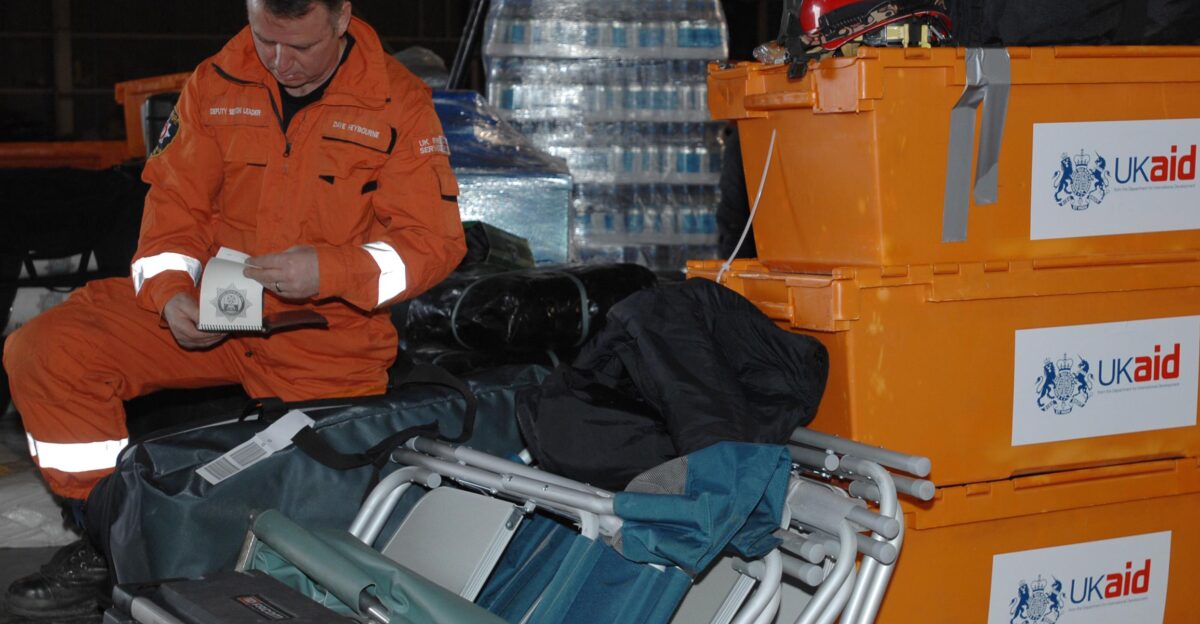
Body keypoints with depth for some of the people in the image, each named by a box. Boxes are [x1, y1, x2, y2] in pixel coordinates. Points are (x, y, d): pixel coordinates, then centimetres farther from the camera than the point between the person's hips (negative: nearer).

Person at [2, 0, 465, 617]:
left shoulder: (399, 104, -6)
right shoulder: (214, 85, 4)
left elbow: (435, 240, -8)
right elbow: (174, 198, 9)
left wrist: (329, 271, -24)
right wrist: (171, 292, -10)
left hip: (328, 337, -3)